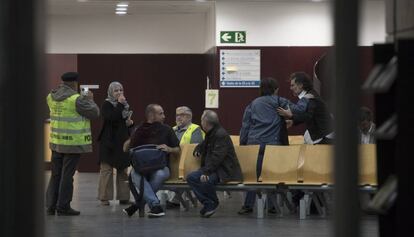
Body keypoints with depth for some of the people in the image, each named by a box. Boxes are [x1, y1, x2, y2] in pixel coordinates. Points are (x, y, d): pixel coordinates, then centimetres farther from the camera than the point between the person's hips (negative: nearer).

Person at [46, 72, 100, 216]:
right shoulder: (76, 99, -17)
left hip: (56, 143, 6)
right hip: (73, 143, -6)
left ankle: (50, 206, 14)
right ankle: (63, 207, 5)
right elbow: (94, 113, -9)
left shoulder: (51, 97, 4)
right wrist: (90, 100, 8)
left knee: (55, 175, 14)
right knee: (67, 176, 0)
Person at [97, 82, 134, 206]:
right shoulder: (106, 105, -6)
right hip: (109, 142, -6)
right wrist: (120, 104, -20)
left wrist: (130, 122, 2)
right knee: (106, 169, -3)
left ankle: (123, 196, 14)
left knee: (123, 170, 8)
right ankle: (104, 198, 2)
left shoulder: (125, 104, 14)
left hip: (123, 142, 6)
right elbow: (111, 118, -24)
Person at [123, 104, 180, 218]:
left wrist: (168, 149, -11)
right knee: (135, 174, -35)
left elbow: (178, 149, 8)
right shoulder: (140, 130, 11)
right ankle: (155, 205, -40)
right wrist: (128, 143, -1)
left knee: (160, 174, -38)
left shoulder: (166, 129, 9)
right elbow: (127, 149, 18)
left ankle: (138, 204, -22)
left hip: (161, 166, -1)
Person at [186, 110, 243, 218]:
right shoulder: (210, 134, 17)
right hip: (212, 168, 10)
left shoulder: (221, 135, -15)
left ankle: (212, 203, -8)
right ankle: (207, 204, -10)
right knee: (191, 177, -10)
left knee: (206, 180, -35)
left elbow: (216, 157, -24)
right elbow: (202, 145, 40)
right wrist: (197, 150, 17)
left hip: (225, 171, -10)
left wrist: (206, 172, -30)